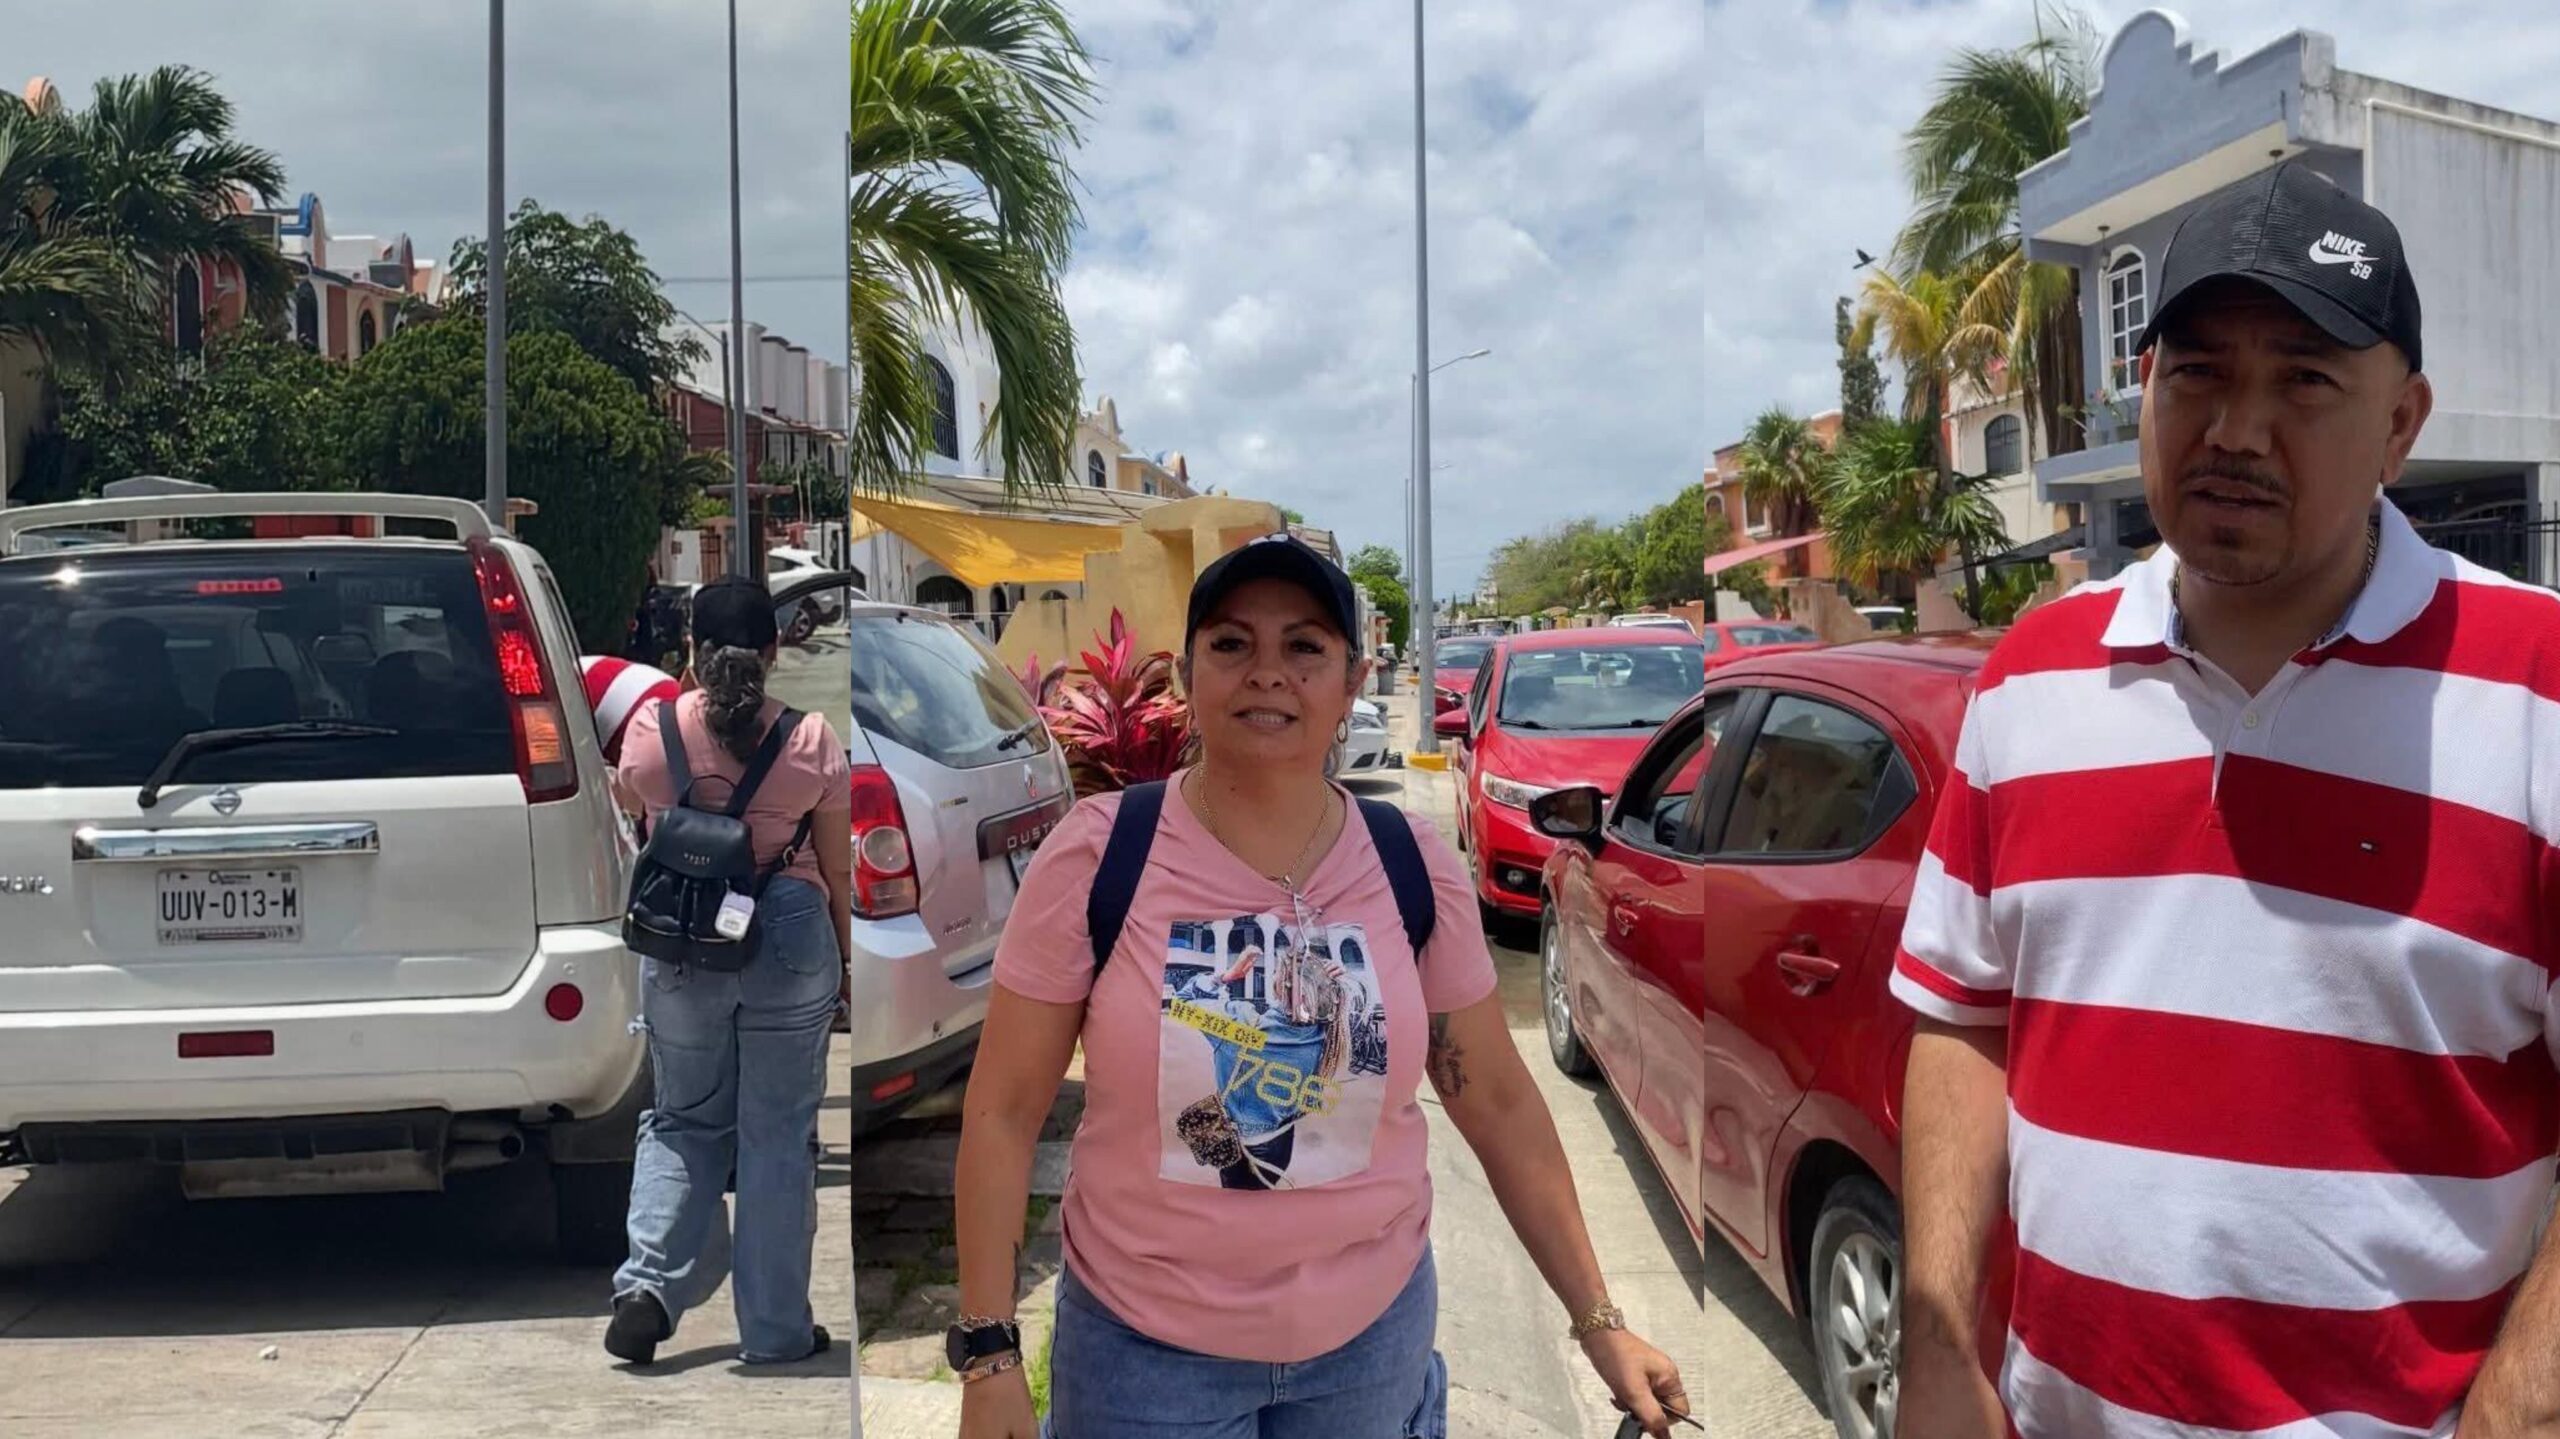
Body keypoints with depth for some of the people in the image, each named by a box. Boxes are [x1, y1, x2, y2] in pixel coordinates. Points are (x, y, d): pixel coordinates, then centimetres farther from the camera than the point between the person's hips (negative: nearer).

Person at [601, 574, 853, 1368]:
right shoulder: (811, 741, -7)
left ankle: (648, 1286, 5)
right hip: (790, 938, -1)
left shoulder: (649, 729, -4)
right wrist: (843, 957, 13)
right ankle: (776, 1330, 16)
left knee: (685, 1122, 20)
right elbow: (837, 870, 0)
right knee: (778, 1135, 9)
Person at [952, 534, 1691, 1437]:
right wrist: (988, 1353, -9)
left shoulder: (1414, 870, -7)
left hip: (1375, 1332, 3)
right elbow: (1004, 1111, -8)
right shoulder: (1097, 857, -14)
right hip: (1145, 1344, -2)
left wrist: (1597, 1322, 1)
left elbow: (1500, 1103, 1)